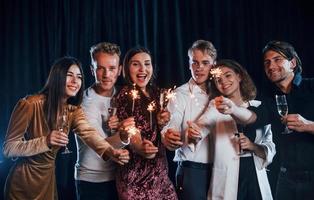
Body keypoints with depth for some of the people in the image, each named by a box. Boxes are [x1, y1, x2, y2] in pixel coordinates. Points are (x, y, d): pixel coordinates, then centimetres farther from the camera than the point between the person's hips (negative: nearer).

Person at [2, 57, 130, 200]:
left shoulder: (73, 110, -1)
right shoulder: (31, 104, -20)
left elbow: (88, 133, -21)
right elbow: (8, 148, -18)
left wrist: (109, 151, -42)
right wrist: (45, 141, -34)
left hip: (48, 178, 5)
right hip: (23, 181, -5)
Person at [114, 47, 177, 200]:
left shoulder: (155, 93, 10)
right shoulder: (126, 94, -8)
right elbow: (130, 131, -17)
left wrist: (161, 122, -4)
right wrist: (140, 147, -37)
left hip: (159, 168, 6)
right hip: (135, 171, -6)